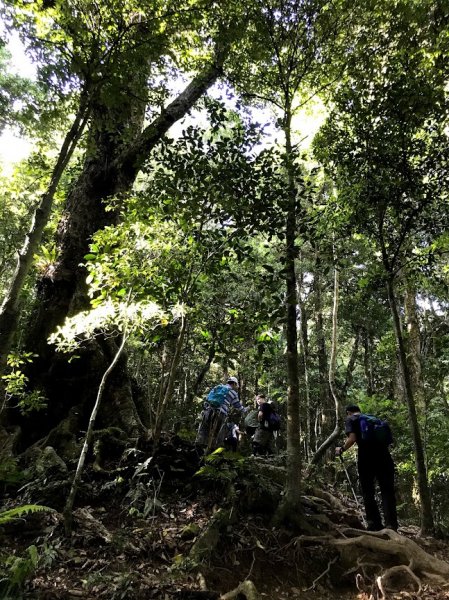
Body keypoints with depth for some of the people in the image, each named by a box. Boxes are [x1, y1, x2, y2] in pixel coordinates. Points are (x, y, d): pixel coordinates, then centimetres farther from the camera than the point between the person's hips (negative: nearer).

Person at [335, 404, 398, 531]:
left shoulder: (351, 419, 10)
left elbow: (352, 438, -6)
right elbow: (388, 439, 20)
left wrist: (341, 450, 8)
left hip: (366, 457, -4)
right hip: (384, 455, 4)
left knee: (368, 492, 6)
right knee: (387, 491, 6)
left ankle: (374, 525, 5)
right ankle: (391, 525, -1)